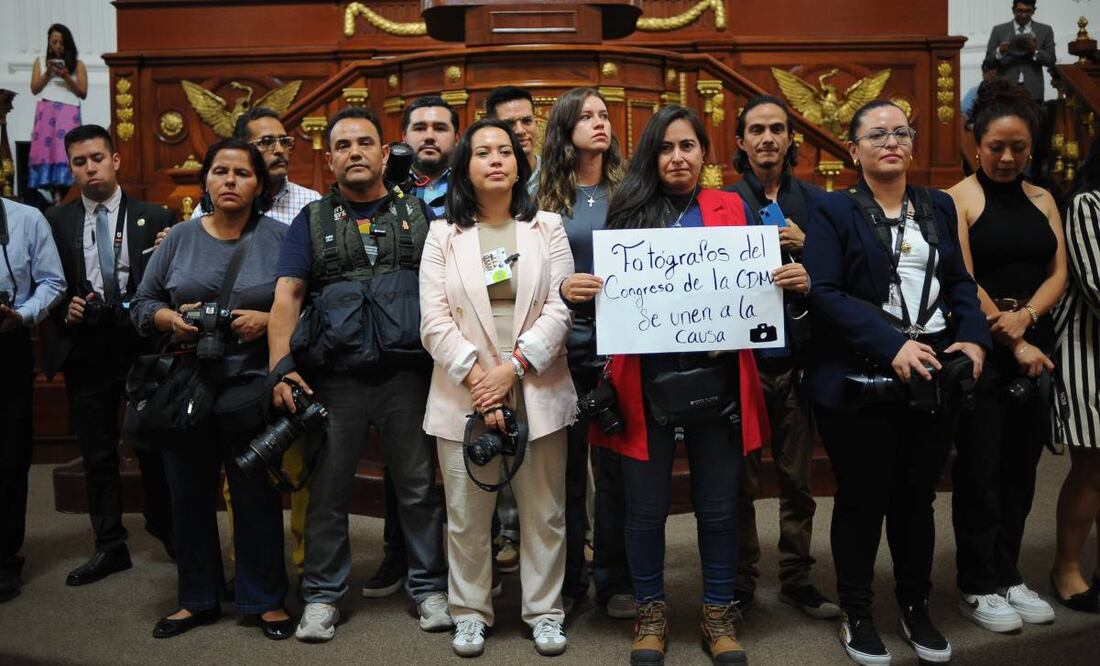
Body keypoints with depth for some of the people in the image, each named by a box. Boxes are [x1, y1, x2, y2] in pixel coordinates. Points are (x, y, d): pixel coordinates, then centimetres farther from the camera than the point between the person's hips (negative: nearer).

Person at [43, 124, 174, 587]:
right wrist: (65, 309, -11)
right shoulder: (56, 221, 7)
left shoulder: (154, 218, 2)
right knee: (97, 455, 10)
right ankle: (109, 546, 21)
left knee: (153, 447, 6)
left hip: (142, 347, -2)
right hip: (85, 352, 2)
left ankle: (167, 532, 24)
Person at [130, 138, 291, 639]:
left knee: (257, 496, 2)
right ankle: (197, 599, 27)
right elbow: (142, 304, 11)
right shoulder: (179, 238, 9)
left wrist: (268, 320, -17)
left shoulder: (279, 238, 1)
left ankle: (265, 599, 19)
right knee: (189, 495, 10)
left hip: (252, 387, -3)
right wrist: (172, 319, -9)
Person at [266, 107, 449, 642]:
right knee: (327, 492, 9)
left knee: (418, 487, 9)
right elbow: (286, 296, 0)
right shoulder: (312, 221, 8)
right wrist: (281, 367, -13)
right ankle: (322, 595, 23)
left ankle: (428, 587, 24)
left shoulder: (417, 215, 10)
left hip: (407, 375, 0)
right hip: (333, 378, 0)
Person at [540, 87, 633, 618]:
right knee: (565, 463, 7)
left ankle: (615, 579, 20)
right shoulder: (543, 195, 5)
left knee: (615, 463, 5)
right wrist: (558, 289, -16)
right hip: (561, 346, 0)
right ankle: (566, 576, 22)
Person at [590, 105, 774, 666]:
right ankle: (650, 612, 26)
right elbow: (612, 288, 5)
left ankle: (719, 614, 27)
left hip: (715, 375, 1)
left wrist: (790, 282, -11)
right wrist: (578, 289, -16)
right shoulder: (629, 210, 5)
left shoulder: (731, 209, 8)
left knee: (718, 505, 9)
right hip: (646, 378, -1)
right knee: (646, 505, 7)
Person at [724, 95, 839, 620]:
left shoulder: (813, 201, 9)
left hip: (798, 354, 3)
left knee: (798, 478, 11)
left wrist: (805, 244, -9)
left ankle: (797, 579, 25)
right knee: (741, 478, 4)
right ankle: (739, 583, 19)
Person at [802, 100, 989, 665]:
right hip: (859, 382, -4)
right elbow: (822, 292, -14)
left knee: (917, 496, 15)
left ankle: (915, 608, 32)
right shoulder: (832, 211, -4)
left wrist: (974, 337, -5)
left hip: (934, 379, 5)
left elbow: (960, 282, 14)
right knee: (862, 499, 6)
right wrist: (893, 344, -22)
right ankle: (856, 614, 24)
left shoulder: (939, 207, 13)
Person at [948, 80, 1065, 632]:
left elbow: (1058, 274, 6)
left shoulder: (1042, 199, 12)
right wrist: (1012, 343, -12)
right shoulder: (957, 200, -5)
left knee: (1021, 465, 10)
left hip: (1035, 345, 6)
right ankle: (978, 585, 12)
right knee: (980, 467, 0)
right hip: (981, 349, -5)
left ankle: (1008, 574, 23)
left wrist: (1025, 317, -12)